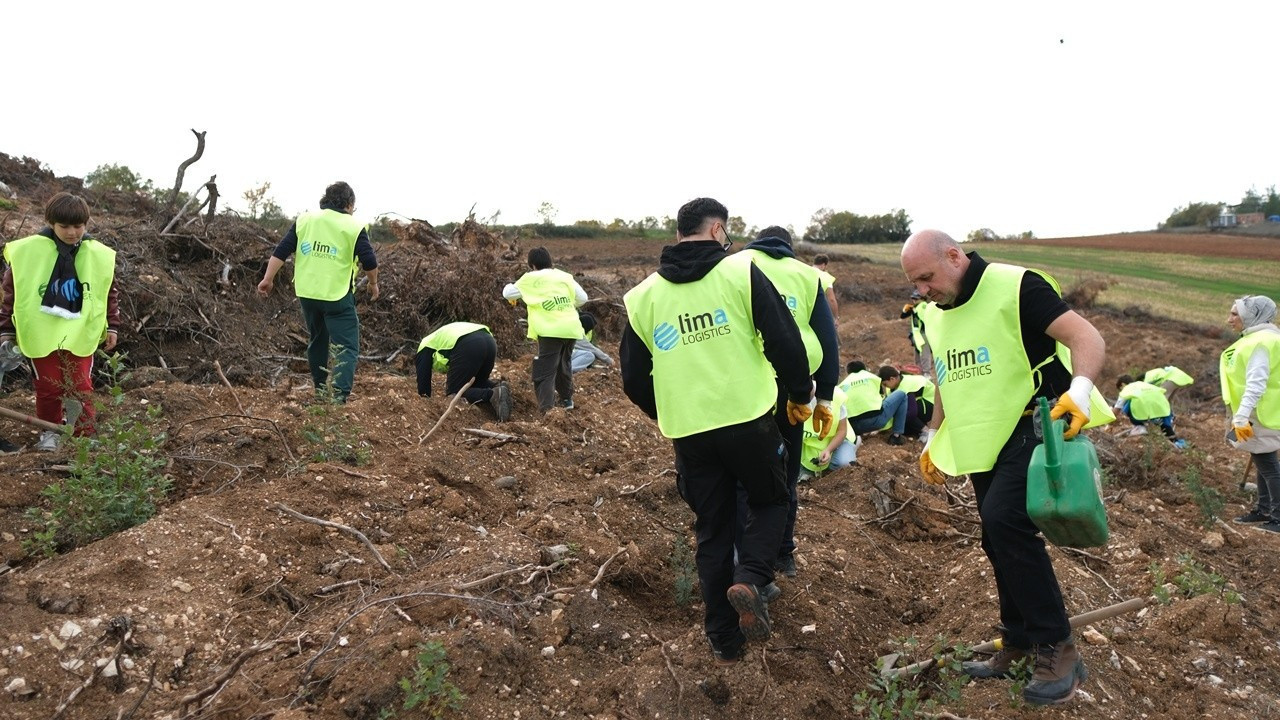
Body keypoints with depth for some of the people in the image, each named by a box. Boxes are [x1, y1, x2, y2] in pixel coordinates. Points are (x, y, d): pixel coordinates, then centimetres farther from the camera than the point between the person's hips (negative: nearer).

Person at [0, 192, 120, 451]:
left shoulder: (99, 255, -3)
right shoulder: (28, 251, -7)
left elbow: (110, 292, 8)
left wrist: (112, 326, 6)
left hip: (80, 333, 0)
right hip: (41, 332, 0)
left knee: (81, 386, 3)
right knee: (48, 386, 8)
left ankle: (85, 435, 12)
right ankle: (50, 432, 25)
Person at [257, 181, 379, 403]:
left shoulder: (304, 220, 7)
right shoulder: (354, 227, -4)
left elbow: (281, 251, 3)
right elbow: (369, 261, -5)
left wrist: (268, 279, 6)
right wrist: (373, 284, 11)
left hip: (307, 294, 5)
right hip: (338, 297, -5)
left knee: (317, 341, 22)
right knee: (347, 347, -4)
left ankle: (320, 390, 34)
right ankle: (339, 396, -20)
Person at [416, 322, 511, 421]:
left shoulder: (424, 346, 26)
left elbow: (423, 378, 21)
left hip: (468, 346, -8)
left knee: (454, 393, 3)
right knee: (478, 383, 29)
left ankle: (492, 395, -19)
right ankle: (497, 388, -3)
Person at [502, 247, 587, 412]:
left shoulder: (530, 278, 5)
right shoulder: (565, 276, 16)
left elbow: (508, 293, 14)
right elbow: (582, 298, 18)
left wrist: (512, 297, 37)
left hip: (551, 331, -5)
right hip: (572, 328, 5)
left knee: (546, 371, -4)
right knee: (564, 364, 27)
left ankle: (547, 409, -15)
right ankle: (566, 399, 40)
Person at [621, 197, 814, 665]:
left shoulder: (642, 296, 7)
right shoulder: (741, 273, -3)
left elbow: (634, 381, 10)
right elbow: (785, 341, -9)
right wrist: (800, 395, 8)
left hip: (688, 433, 3)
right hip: (748, 420, -3)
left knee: (713, 530, 17)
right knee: (770, 502, 21)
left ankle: (723, 639, 21)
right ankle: (749, 579, -6)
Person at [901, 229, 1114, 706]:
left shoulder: (1016, 287, -13)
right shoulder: (934, 314, 11)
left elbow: (1086, 337, -20)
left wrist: (1080, 390, -38)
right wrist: (935, 439, 26)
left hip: (1034, 429, -8)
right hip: (985, 443, 8)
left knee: (1004, 519, -24)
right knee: (999, 543, 8)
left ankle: (1057, 647, -12)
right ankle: (1019, 645, 21)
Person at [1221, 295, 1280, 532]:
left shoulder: (1260, 342, -20)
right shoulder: (1256, 339, 12)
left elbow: (1256, 385, -27)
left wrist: (1241, 417, -30)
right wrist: (1242, 415, 22)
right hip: (1261, 414, 10)